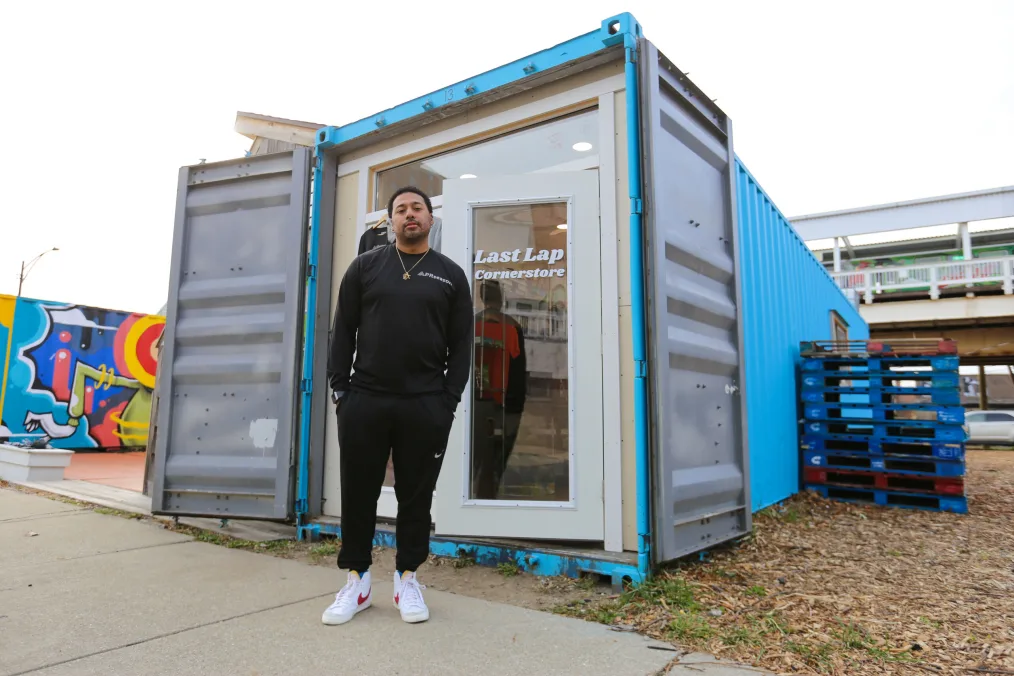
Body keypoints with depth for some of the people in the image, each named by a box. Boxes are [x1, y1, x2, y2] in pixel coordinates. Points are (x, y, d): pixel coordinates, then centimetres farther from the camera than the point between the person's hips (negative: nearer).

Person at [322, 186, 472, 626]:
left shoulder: (450, 275, 8)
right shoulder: (365, 267, 9)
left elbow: (461, 344, 5)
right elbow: (343, 332, 8)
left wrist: (449, 400, -4)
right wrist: (339, 389, -1)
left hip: (425, 407, 0)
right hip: (364, 401, 1)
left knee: (416, 497, 8)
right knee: (358, 494, 7)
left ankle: (407, 580, 24)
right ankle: (357, 580, 24)